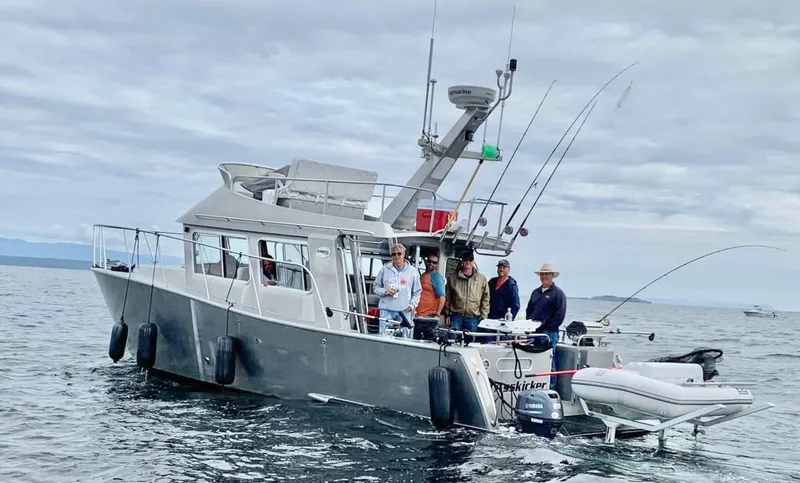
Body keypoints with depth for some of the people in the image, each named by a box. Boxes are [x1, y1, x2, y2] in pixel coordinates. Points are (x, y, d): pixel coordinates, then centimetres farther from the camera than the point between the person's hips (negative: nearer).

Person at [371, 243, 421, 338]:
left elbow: (417, 292, 11)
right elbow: (375, 287, 15)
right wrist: (384, 291, -5)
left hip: (405, 311, 0)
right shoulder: (385, 269, 9)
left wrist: (411, 305, -2)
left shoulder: (412, 271, 8)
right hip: (386, 310, 0)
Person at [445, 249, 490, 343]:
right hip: (456, 317, 0)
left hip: (473, 318, 0)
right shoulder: (452, 278, 5)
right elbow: (447, 298, 8)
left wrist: (483, 317, 0)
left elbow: (485, 299, 5)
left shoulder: (482, 279, 4)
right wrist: (447, 314, 3)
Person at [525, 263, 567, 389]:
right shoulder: (536, 292, 19)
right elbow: (528, 310, 24)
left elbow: (560, 315, -8)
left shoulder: (558, 293, -1)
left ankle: (550, 388, 1)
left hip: (549, 333, -6)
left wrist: (547, 329, -12)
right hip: (533, 332, 6)